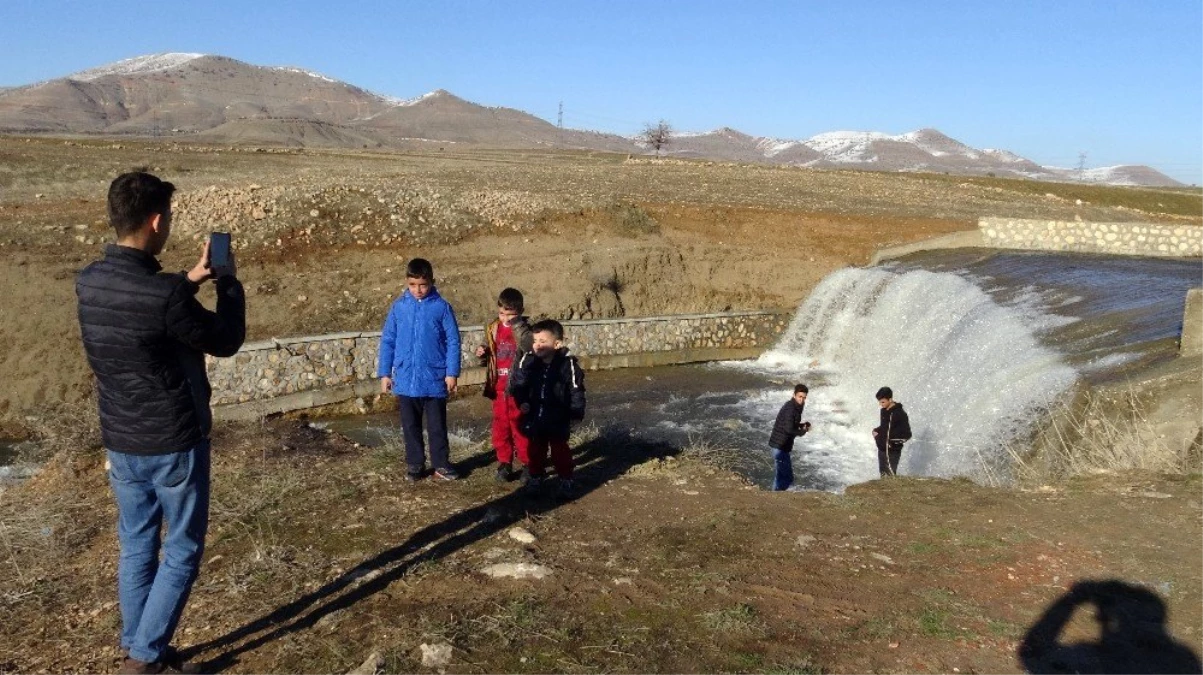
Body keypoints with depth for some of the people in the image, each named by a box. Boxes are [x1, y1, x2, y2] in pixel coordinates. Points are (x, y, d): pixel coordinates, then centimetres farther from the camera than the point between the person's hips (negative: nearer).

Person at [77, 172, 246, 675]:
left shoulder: (88, 283, -2)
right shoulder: (165, 295, -26)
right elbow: (226, 341, -10)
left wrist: (188, 281, 14)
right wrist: (228, 281, 2)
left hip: (120, 442, 7)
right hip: (174, 443, -7)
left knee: (136, 548, 18)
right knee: (181, 552, 9)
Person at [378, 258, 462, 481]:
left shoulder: (442, 307, -5)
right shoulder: (398, 307, 0)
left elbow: (453, 341, -3)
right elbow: (387, 341, 4)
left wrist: (452, 372, -8)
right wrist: (384, 373, 2)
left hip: (434, 379, -2)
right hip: (405, 380, 2)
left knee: (437, 425, 9)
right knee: (410, 426, 12)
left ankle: (441, 464, 22)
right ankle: (415, 464, 25)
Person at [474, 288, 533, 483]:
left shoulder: (524, 329, -7)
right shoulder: (493, 330, 6)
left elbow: (531, 348, -29)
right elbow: (488, 360, 16)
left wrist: (517, 325, -27)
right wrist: (481, 355, -6)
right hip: (499, 388, 4)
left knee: (521, 427, 3)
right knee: (501, 427, 10)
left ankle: (527, 463, 15)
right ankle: (504, 463, 20)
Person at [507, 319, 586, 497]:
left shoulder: (567, 363, -14)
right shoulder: (527, 361, -7)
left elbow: (576, 389, -9)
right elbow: (517, 384, 4)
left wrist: (577, 411, -10)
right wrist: (522, 401, -7)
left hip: (558, 418, -3)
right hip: (534, 417, 3)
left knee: (560, 449, 9)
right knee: (535, 449, 17)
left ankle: (566, 479, 23)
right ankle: (535, 476, 34)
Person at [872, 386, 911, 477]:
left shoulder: (900, 413, -18)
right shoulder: (884, 411, 6)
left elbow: (907, 435, -14)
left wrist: (892, 441, -23)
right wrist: (876, 431, 5)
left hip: (892, 451, -8)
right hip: (882, 449, 8)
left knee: (890, 475, -7)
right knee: (883, 474, 17)